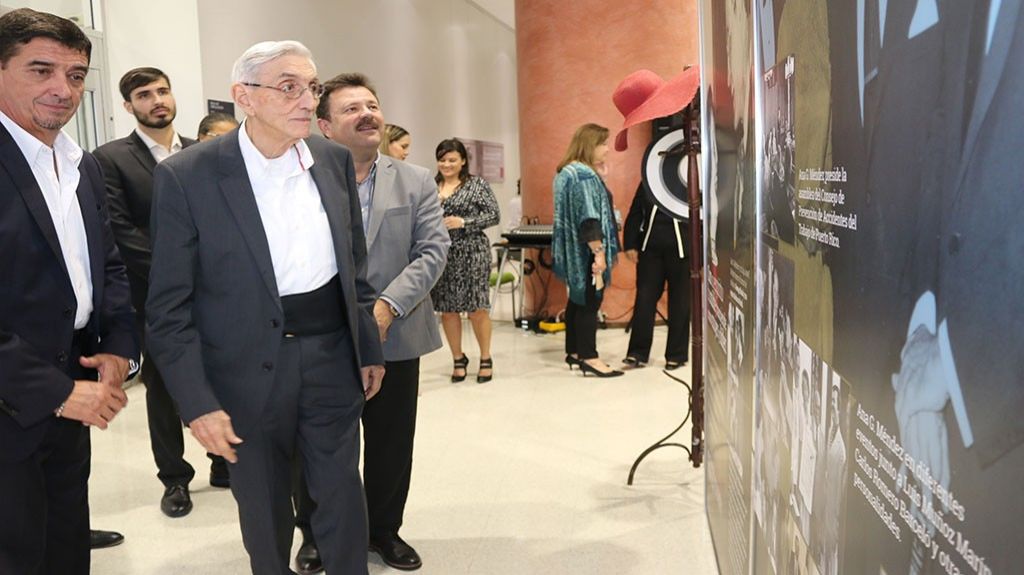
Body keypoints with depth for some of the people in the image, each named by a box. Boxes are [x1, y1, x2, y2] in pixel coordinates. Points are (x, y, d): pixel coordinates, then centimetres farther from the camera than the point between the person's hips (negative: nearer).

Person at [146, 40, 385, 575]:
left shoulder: (334, 160, 2)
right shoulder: (186, 175, -12)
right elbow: (168, 307, -10)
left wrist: (368, 348, 11)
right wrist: (197, 403, -13)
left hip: (332, 355, 3)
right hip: (248, 370, -3)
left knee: (344, 500, 12)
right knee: (264, 511, 15)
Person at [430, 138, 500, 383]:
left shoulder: (477, 184, 0)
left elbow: (494, 215, -5)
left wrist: (464, 222, -14)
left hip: (471, 253, -3)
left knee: (476, 308, 0)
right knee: (447, 309, 7)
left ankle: (486, 359, 16)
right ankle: (458, 359, 23)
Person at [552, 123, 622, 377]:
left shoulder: (566, 172, 13)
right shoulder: (584, 175, -18)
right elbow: (588, 217, -24)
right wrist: (598, 252, -24)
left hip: (574, 251, 10)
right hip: (586, 252, -10)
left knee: (577, 299, 15)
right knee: (590, 301, -4)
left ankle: (573, 351, 21)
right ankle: (589, 357, 1)